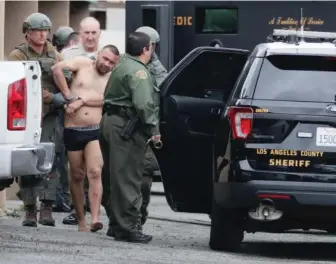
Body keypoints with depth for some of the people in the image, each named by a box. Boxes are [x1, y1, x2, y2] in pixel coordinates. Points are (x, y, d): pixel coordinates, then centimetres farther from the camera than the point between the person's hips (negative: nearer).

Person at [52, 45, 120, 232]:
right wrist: (68, 96, -9)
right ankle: (81, 221, 16)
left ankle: (95, 219, -24)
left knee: (95, 173, -15)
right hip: (73, 130, 0)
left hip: (96, 132, 0)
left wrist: (81, 101, -15)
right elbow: (57, 69, -8)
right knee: (77, 176, 8)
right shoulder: (83, 64, 6)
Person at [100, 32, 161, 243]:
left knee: (114, 177, 15)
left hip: (110, 122, 11)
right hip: (127, 127, -11)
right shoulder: (138, 71, -14)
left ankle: (117, 224, 23)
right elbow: (143, 104, -24)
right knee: (128, 178, -10)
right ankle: (128, 226, -11)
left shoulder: (123, 66, 20)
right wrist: (153, 128, -18)